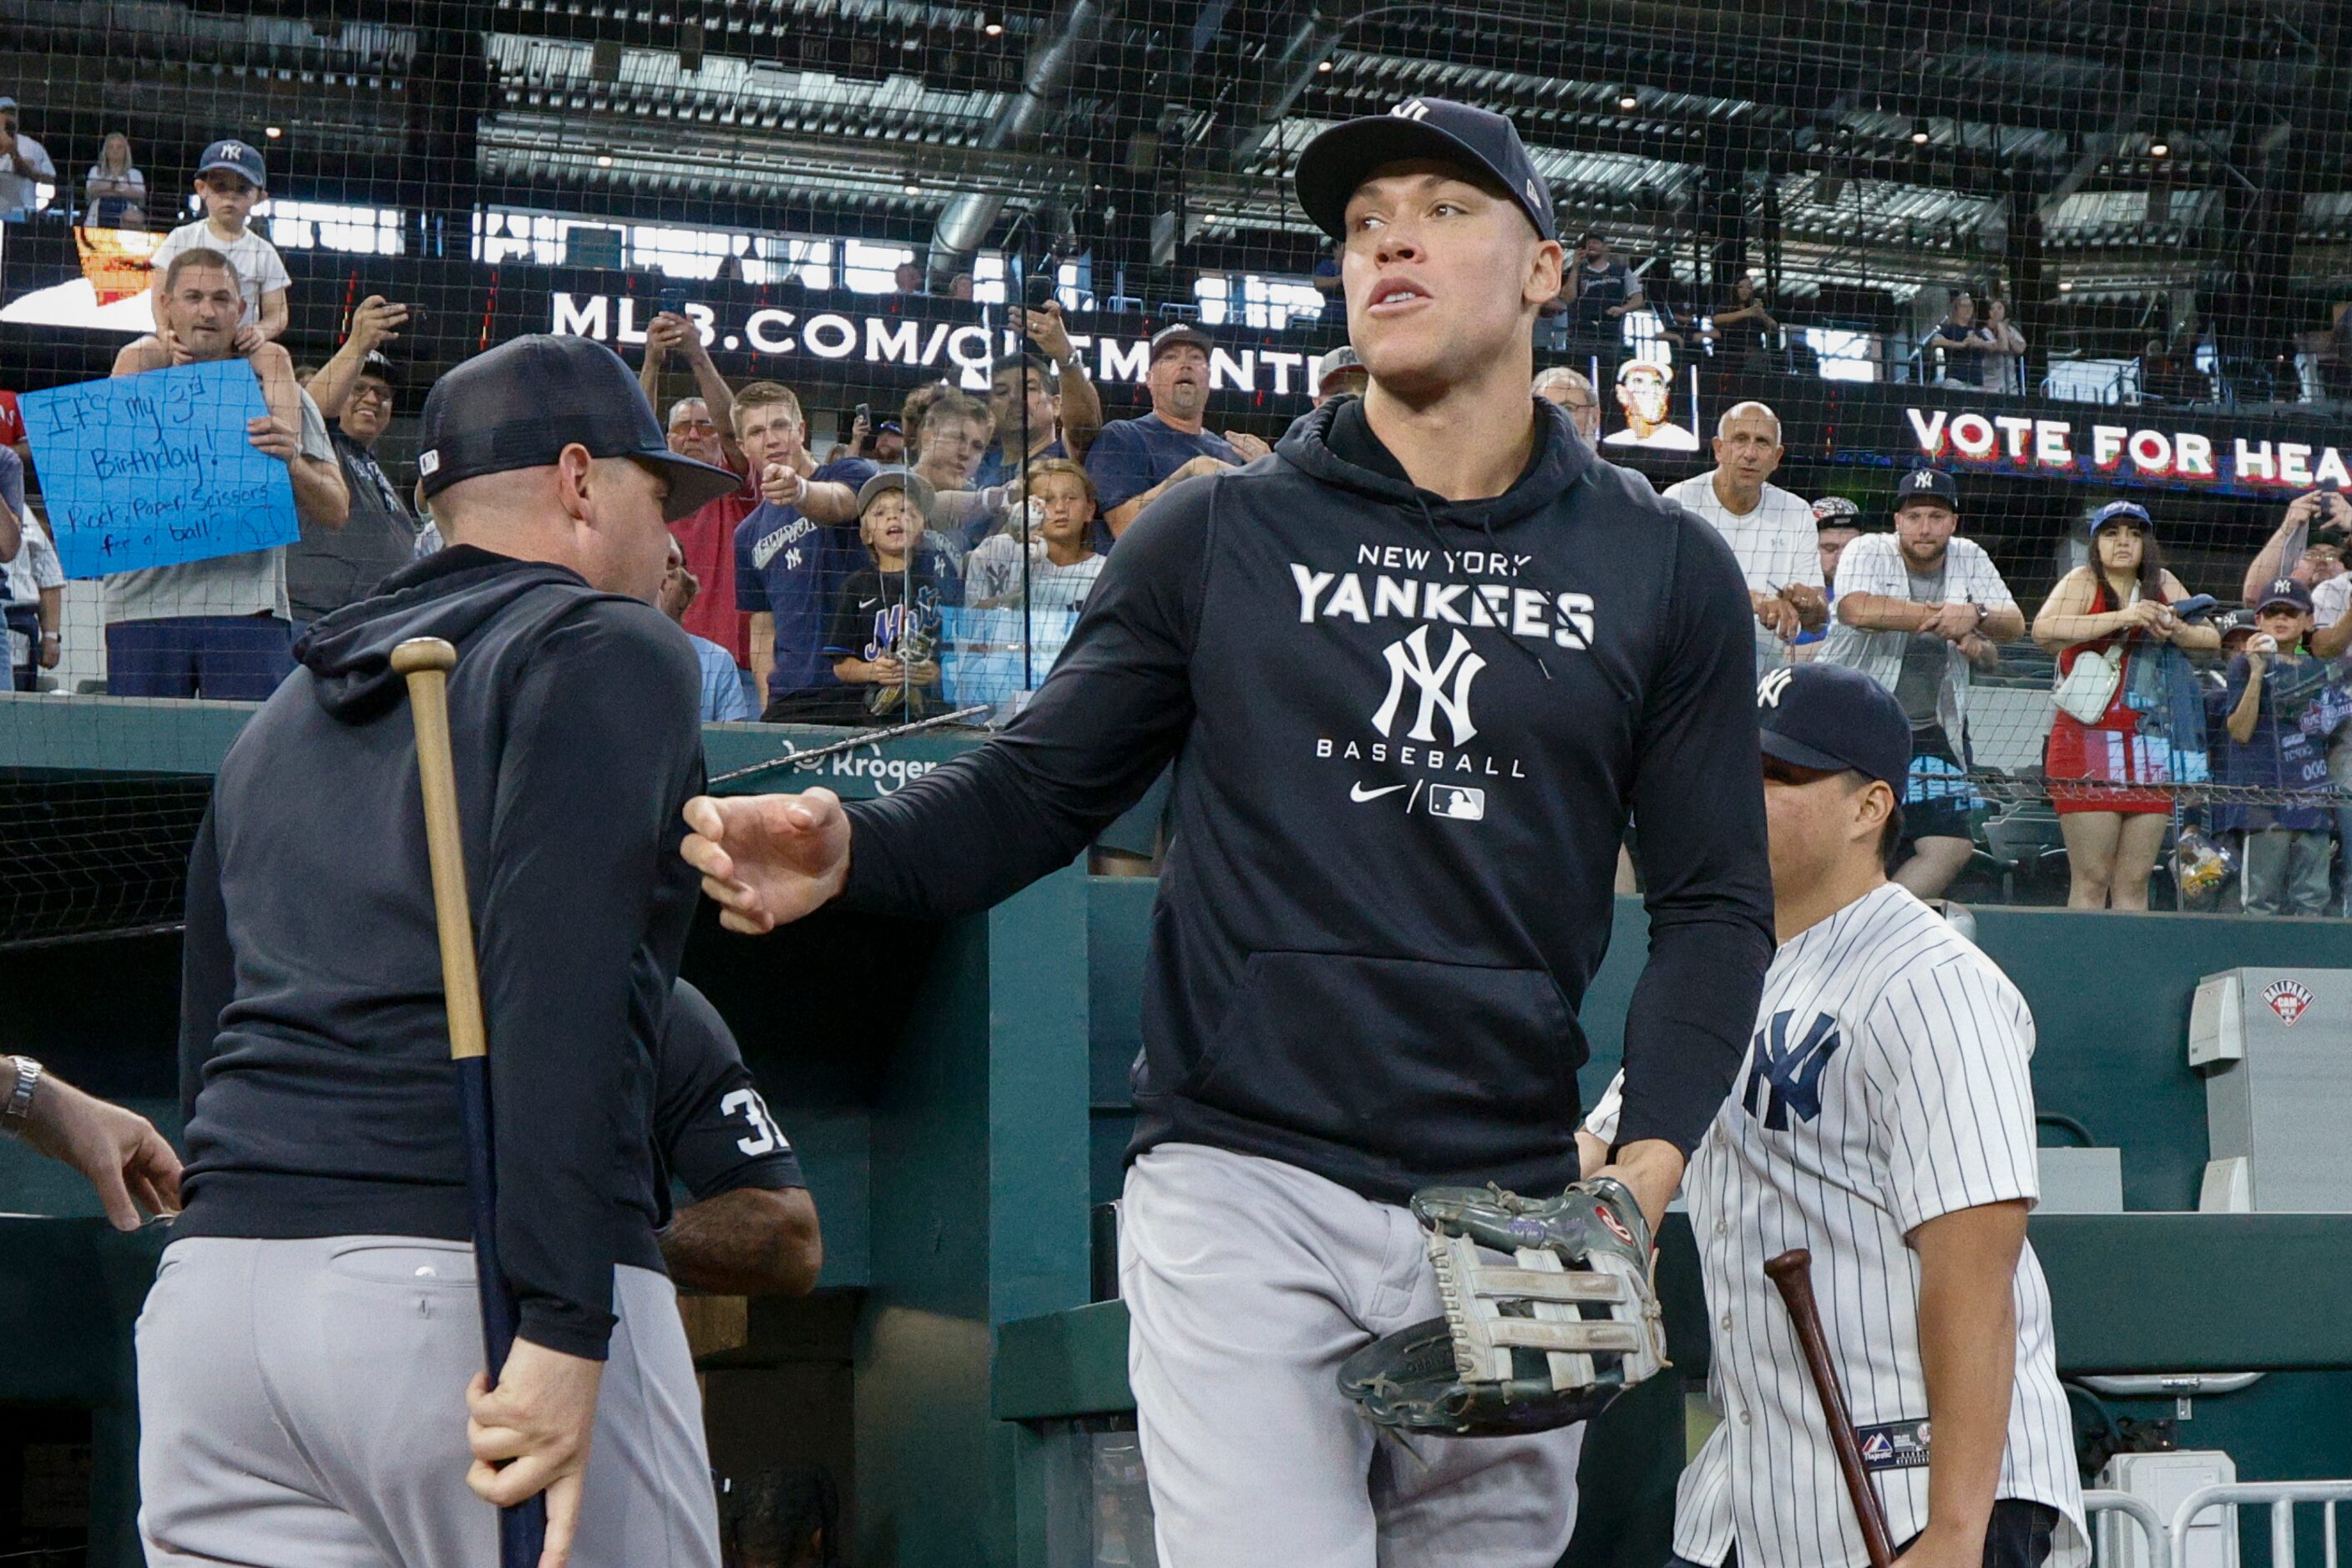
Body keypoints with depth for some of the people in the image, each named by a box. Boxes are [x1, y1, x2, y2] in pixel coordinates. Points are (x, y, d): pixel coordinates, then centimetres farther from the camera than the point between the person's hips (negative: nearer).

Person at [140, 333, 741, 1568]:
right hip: (464, 1282, -7)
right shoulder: (608, 647, 2)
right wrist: (564, 1326, -20)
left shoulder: (281, 716, 24)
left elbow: (204, 1039, 21)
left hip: (211, 1280, 7)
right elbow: (559, 984, -14)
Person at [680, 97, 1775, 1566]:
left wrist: (1653, 1155, -8)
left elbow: (1717, 903, 8)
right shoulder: (1219, 537, 6)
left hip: (1512, 1213, 2)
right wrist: (847, 849, -17)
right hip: (1242, 1186, -2)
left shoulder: (1665, 569, 8)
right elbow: (1031, 795, 5)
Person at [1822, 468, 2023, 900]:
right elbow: (1856, 609, -27)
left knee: (1953, 846, -2)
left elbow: (2015, 624, -1)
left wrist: (1974, 615, -24)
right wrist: (1942, 615, -22)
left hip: (1932, 732, 5)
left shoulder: (1970, 559, 8)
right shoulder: (1868, 551, -6)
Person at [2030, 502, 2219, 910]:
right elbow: (2044, 630, -18)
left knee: (2135, 883, 5)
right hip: (2088, 743, -5)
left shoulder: (2164, 585, 16)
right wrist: (2122, 616, -20)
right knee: (2092, 881, -8)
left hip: (2152, 749, 5)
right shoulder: (2082, 582, 0)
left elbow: (2211, 639, 16)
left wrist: (2175, 629, -6)